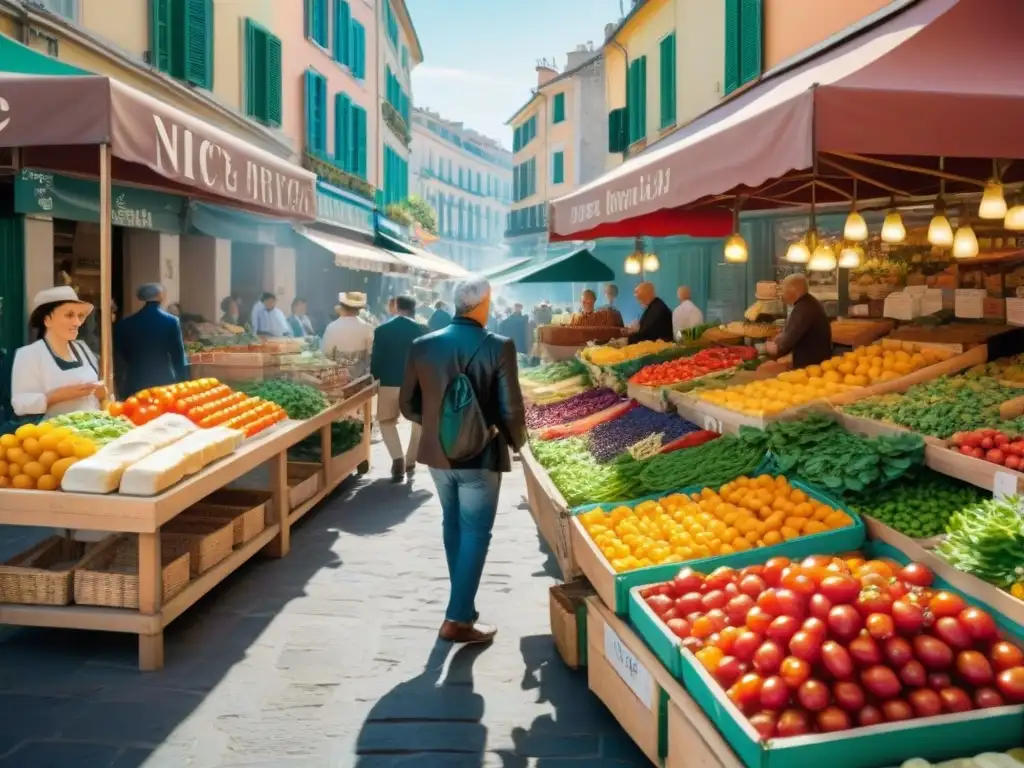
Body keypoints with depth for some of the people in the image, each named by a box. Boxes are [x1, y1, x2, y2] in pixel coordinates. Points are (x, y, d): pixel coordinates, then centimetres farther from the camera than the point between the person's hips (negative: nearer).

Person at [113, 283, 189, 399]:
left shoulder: (125, 323, 6)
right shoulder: (171, 321, -4)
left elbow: (119, 359, 10)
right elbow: (178, 357, -4)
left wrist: (122, 391, 17)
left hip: (135, 386, 3)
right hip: (164, 383, -2)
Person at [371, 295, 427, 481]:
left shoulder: (381, 330, -1)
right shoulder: (422, 330, -3)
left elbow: (375, 359, 1)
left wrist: (375, 380, 13)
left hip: (389, 382, 0)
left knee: (387, 420, 18)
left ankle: (398, 458, -2)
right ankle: (410, 462, 19)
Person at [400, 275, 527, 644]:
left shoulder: (422, 345, -3)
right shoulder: (499, 347, -15)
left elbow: (409, 406, 3)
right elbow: (511, 409, -14)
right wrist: (517, 441, 6)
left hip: (437, 451, 5)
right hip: (481, 455, -5)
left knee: (453, 526, 22)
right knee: (475, 534, 6)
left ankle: (463, 604, 35)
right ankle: (458, 619, 7)